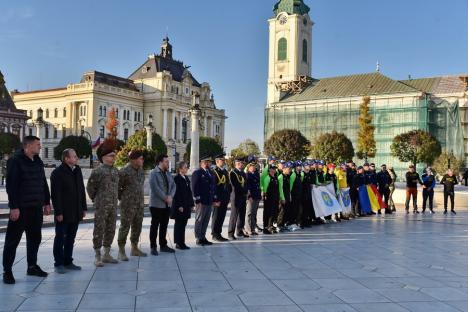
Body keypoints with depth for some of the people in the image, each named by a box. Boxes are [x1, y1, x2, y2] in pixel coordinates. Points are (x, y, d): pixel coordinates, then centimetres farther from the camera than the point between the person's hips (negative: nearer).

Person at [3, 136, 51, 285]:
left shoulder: (38, 162, 12)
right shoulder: (16, 161, -10)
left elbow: (43, 183, 17)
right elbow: (11, 185, -15)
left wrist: (46, 203, 14)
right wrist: (14, 207, -20)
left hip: (36, 208, 7)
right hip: (21, 208, -7)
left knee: (35, 238, 14)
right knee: (13, 239, 0)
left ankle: (32, 266, 26)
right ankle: (7, 271, 7)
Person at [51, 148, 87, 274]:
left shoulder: (77, 170, 10)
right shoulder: (58, 173, -11)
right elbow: (55, 194, -15)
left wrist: (84, 208, 11)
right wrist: (58, 212, -18)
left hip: (76, 212, 7)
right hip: (63, 213, -7)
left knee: (71, 238, 13)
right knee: (60, 238, 4)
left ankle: (68, 262, 23)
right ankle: (59, 264, 13)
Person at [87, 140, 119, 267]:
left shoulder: (116, 171, 8)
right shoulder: (97, 171, -10)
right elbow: (90, 187, -2)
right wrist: (96, 199, 6)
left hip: (113, 206, 6)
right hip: (101, 207, -6)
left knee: (110, 230, 11)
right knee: (99, 230, 0)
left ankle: (107, 254, 22)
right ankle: (97, 256, 7)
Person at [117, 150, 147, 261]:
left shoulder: (141, 171, 9)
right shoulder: (124, 172, -14)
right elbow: (117, 187, -9)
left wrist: (141, 198, 14)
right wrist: (123, 198, -1)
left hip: (140, 205, 8)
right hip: (128, 205, -7)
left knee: (137, 227, 14)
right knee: (125, 227, -2)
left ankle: (134, 248, 26)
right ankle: (121, 251, 6)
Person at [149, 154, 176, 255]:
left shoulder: (168, 173, 12)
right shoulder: (154, 173, -10)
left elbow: (173, 185, 8)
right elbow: (155, 188, -19)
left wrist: (170, 196, -9)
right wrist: (165, 198, -16)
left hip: (167, 204, 7)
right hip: (156, 204, -7)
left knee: (164, 225, 13)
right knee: (155, 225, 1)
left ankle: (163, 245, 22)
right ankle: (153, 247, 8)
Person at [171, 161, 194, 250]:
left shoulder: (186, 178, 13)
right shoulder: (177, 179, -11)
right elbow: (176, 193, -15)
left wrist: (191, 204, 10)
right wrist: (179, 206, -19)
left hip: (186, 205, 7)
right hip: (179, 206, -7)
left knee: (183, 224, 11)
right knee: (179, 224, 0)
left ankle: (182, 242, 17)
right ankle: (178, 243, 8)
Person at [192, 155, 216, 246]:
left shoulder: (211, 173, 17)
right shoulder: (197, 173, -6)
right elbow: (195, 187, -11)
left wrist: (214, 199, 14)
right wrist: (198, 200, -15)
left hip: (209, 201, 7)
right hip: (201, 201, -7)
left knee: (206, 221, 11)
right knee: (199, 220, 0)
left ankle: (203, 237, 20)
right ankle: (198, 239, 7)